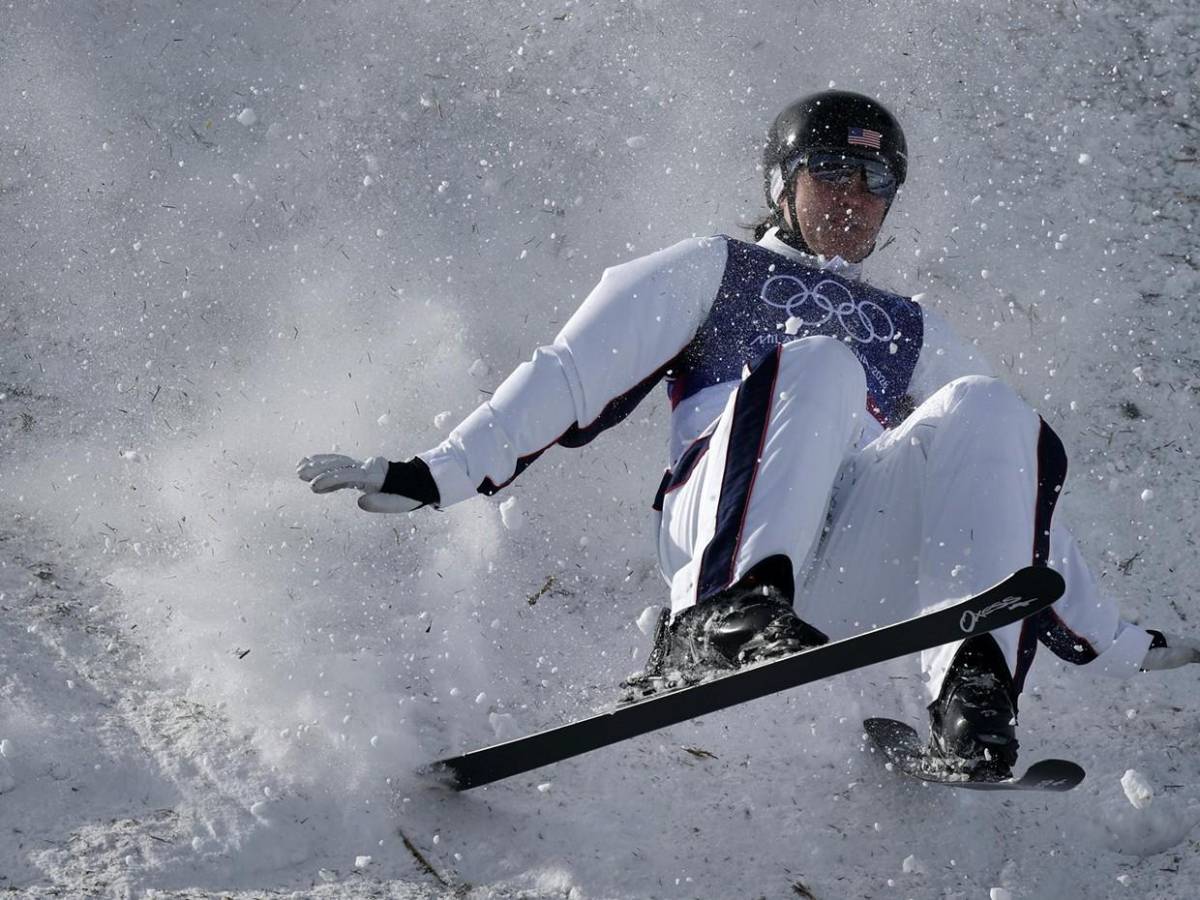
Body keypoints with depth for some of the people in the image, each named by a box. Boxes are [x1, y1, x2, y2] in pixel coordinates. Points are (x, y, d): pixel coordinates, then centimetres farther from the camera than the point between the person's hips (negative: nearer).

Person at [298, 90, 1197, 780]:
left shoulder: (914, 332, 36)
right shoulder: (716, 270, 26)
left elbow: (1012, 495, 34)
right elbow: (573, 374, 13)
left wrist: (1121, 646, 28)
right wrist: (435, 475, -1)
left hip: (861, 565, 3)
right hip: (727, 533, -3)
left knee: (987, 411, -24)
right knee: (817, 366, -32)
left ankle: (975, 695, -42)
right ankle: (720, 625, -55)